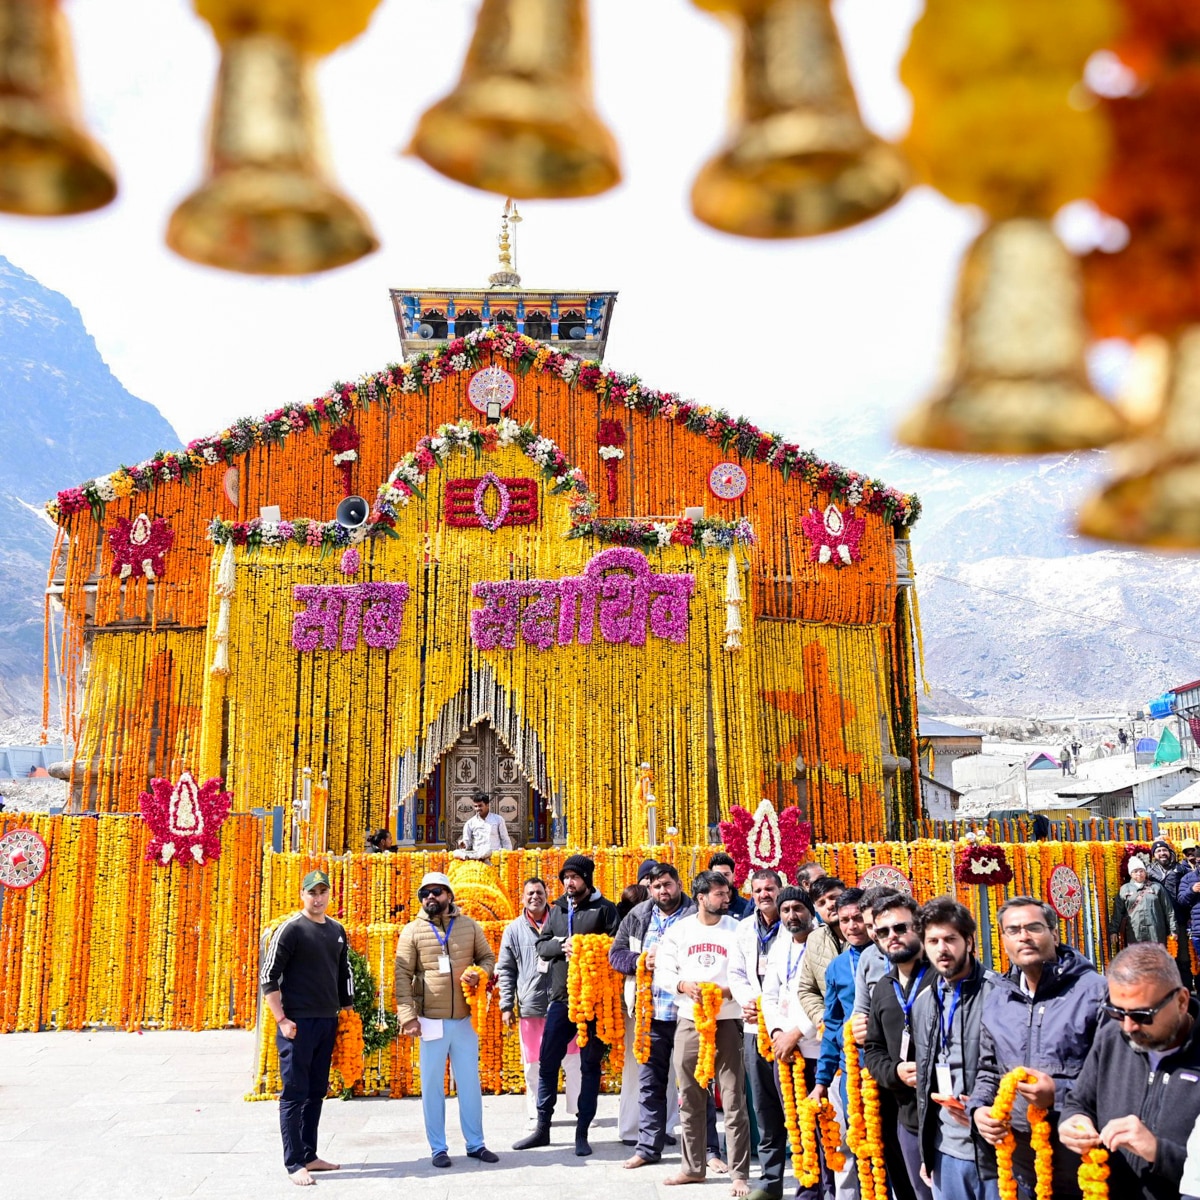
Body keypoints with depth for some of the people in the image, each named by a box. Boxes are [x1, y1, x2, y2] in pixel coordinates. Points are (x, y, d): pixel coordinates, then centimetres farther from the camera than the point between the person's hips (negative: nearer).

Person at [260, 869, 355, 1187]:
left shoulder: (337, 931, 10)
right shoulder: (290, 929, -9)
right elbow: (268, 977, -11)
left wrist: (348, 1011, 16)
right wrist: (281, 1020, -15)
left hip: (327, 1022, 6)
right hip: (297, 1023, -6)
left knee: (317, 1092, 12)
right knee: (294, 1093, -1)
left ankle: (309, 1155, 22)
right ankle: (294, 1163, 5)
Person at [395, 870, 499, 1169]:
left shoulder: (469, 926, 4)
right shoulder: (412, 931, -3)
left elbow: (487, 957, 13)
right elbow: (403, 976, -5)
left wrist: (480, 973, -10)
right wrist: (408, 1016, -13)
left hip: (465, 1020, 2)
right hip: (431, 1021, -2)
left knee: (470, 1083, 11)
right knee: (432, 1086, 6)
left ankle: (475, 1144, 24)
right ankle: (438, 1148, 18)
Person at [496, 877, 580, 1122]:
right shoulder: (514, 930, 6)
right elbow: (506, 971, 8)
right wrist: (506, 1006, 2)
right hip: (530, 1008, 0)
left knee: (573, 1061, 4)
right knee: (533, 1065, 7)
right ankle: (536, 1114, 18)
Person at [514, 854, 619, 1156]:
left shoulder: (604, 909, -2)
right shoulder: (557, 909, 13)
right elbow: (541, 945, 8)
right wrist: (563, 944, -11)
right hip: (560, 998, 4)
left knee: (590, 1066, 5)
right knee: (547, 1063, 7)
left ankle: (582, 1133, 13)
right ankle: (542, 1128, 21)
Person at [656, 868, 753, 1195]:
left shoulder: (737, 930, -1)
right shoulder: (679, 930, 4)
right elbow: (662, 972, 3)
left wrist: (728, 990, -21)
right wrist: (684, 986, -15)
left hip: (728, 1022, -2)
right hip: (689, 1022, 3)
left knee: (734, 1101, -2)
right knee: (690, 1100, 12)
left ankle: (740, 1175, 5)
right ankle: (693, 1167, 25)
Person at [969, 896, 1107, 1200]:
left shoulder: (1095, 990, -9)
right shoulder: (996, 999, 9)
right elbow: (989, 1070, 19)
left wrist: (1060, 1094, -20)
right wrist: (979, 1108, 0)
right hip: (1019, 1148, 5)